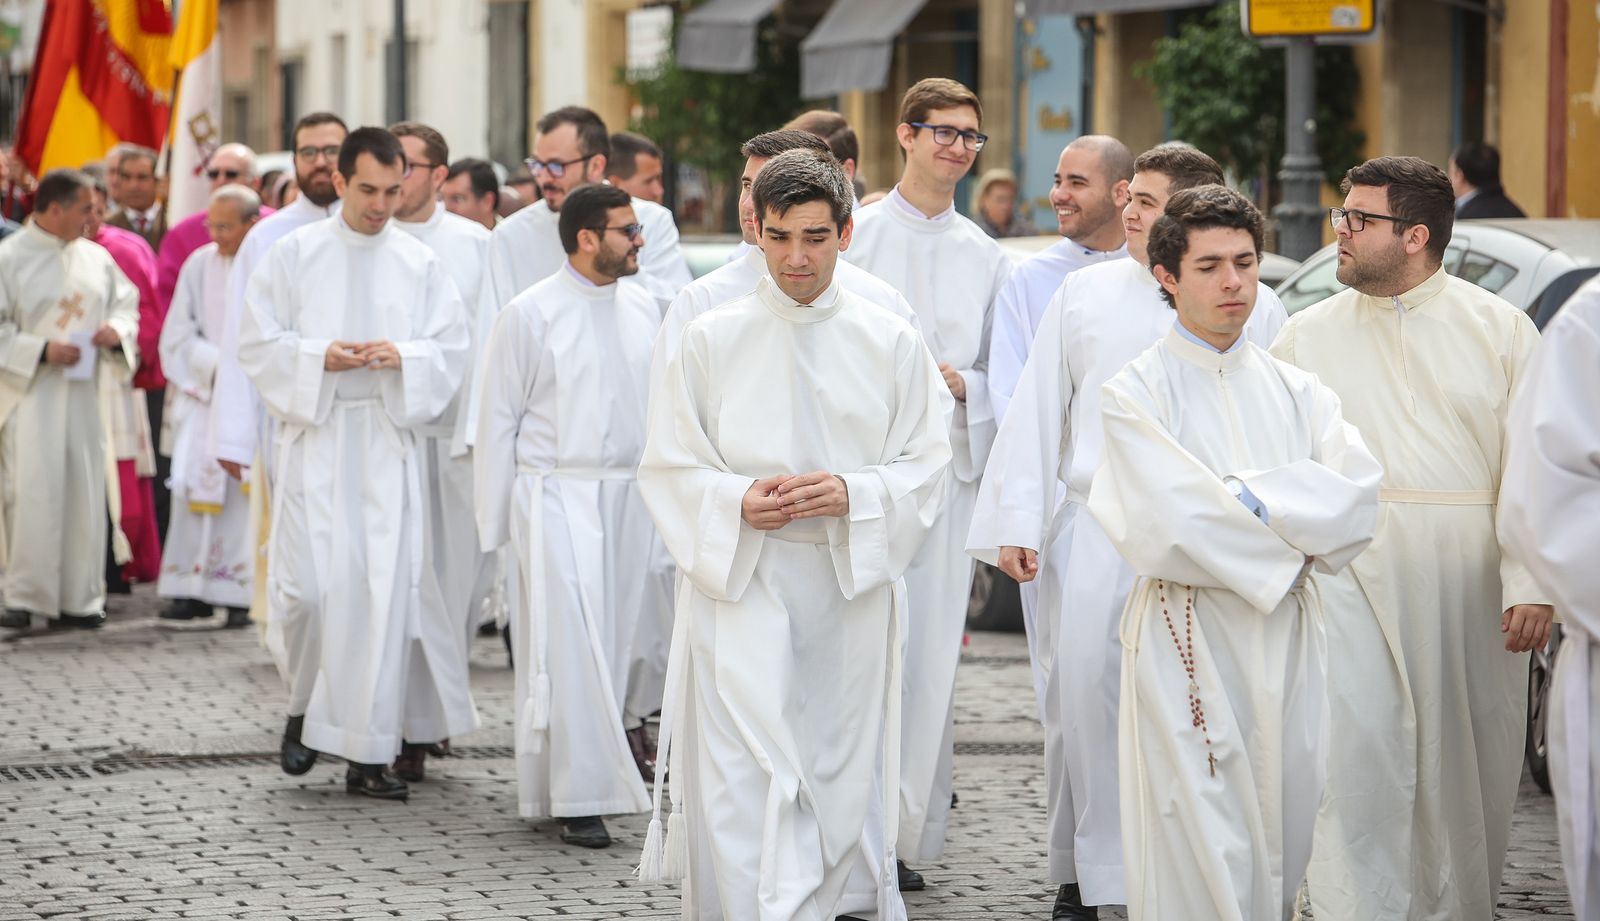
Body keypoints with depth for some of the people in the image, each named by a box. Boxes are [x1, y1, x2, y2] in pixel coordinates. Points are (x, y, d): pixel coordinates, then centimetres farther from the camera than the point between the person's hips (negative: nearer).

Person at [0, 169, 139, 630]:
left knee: (85, 491, 4)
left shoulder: (96, 258, 9)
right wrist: (41, 350, -17)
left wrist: (118, 329, -4)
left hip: (85, 392, 5)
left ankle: (79, 596, 11)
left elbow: (126, 302, 18)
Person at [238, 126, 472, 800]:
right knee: (310, 584, -9)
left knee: (385, 586, -5)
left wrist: (402, 357, -13)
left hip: (388, 442, 1)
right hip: (313, 440, -1)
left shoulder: (419, 263, 8)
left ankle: (368, 753, -1)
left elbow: (452, 348, 7)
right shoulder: (295, 254, 4)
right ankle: (307, 708, 19)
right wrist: (318, 358, -14)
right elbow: (258, 342, 3)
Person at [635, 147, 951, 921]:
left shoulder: (891, 344, 5)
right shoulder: (711, 341, 3)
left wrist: (851, 495, -14)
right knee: (741, 783, -10)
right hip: (738, 586, -1)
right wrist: (736, 501, -14)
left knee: (839, 780, 5)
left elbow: (924, 467, 4)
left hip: (850, 589, 1)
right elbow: (668, 466, 5)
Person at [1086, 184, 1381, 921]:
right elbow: (1171, 527, -15)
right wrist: (1292, 535, -6)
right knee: (1198, 859, -7)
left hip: (1288, 640, 5)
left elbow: (1359, 490, -3)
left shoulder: (1294, 391, 13)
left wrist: (1242, 499, -13)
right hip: (1188, 642, -5)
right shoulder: (1135, 392, -2)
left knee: (1283, 836, 8)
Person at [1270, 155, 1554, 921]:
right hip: (1350, 574, 0)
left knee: (1468, 766, 6)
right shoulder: (1308, 335, 9)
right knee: (1358, 757, -10)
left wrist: (1529, 586, -9)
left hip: (1468, 582, 0)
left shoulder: (1500, 330, 4)